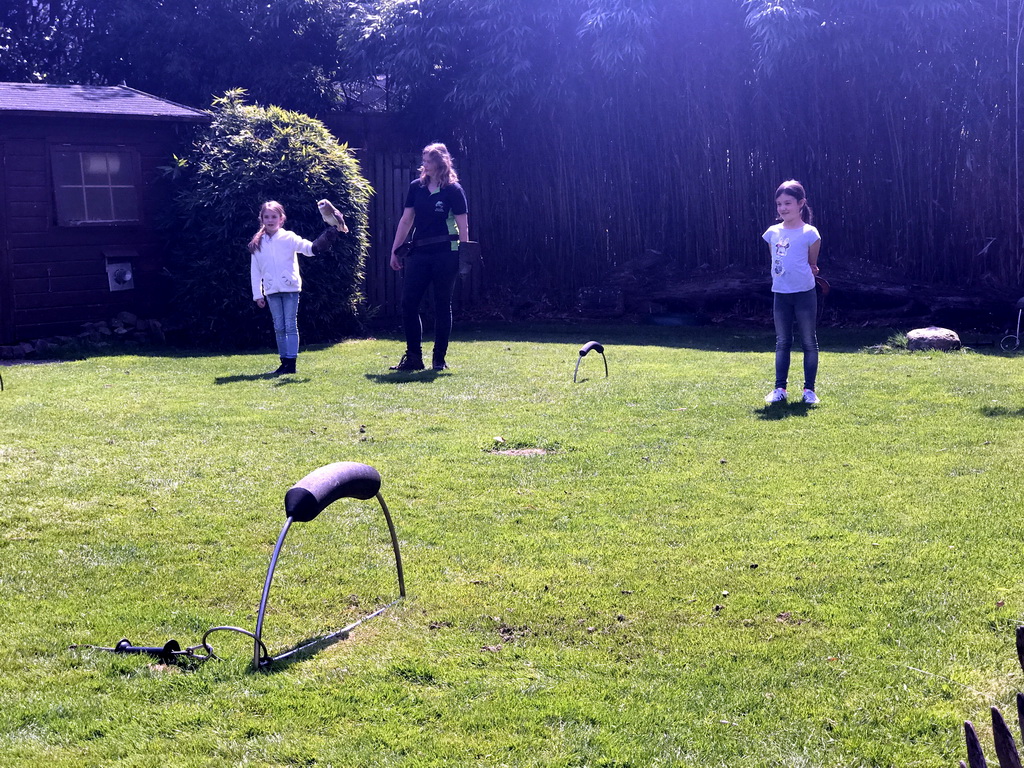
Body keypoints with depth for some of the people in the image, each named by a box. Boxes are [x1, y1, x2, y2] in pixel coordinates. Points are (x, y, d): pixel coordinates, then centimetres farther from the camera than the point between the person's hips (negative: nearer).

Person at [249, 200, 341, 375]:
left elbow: (310, 248, -12)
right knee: (279, 327, 7)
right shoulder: (257, 244, 7)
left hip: (290, 288, -3)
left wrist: (330, 234, -27)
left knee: (291, 326, -2)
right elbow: (255, 271, 8)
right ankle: (284, 362, 13)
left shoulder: (289, 238, 0)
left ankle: (291, 362, -1)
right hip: (271, 290, 3)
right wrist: (257, 295, 4)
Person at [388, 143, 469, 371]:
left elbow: (463, 226, -4)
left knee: (442, 306, 3)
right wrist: (395, 250, 9)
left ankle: (439, 358, 12)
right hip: (419, 253, 5)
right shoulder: (416, 187, 9)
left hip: (446, 254, -4)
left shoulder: (453, 190, -3)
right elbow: (406, 220, 12)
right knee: (408, 302, -1)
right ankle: (413, 357, 8)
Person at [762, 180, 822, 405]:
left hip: (804, 294, -4)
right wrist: (786, 276, 9)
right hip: (781, 294, 4)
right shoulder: (773, 233, 4)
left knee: (809, 342, 4)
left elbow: (812, 263, 4)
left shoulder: (809, 233, -8)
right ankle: (780, 388, 15)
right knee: (782, 343, 10)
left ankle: (809, 390, 10)